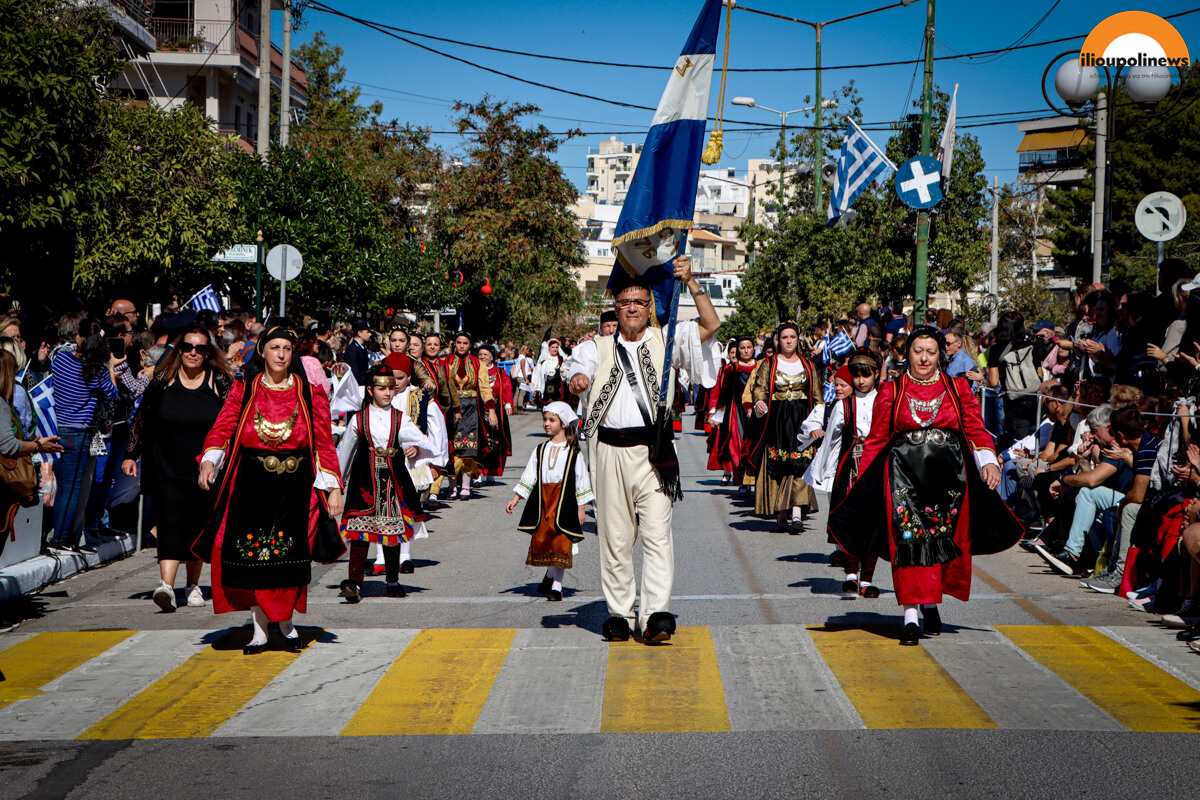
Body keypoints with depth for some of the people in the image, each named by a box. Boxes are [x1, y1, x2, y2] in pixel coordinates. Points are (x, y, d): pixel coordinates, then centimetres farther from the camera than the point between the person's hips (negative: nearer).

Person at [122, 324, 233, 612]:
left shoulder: (220, 381, 2)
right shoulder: (162, 379, 3)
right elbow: (141, 419, 10)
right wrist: (131, 454, 8)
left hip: (205, 470, 1)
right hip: (166, 469, -1)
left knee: (198, 526, 7)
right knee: (170, 523, -13)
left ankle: (193, 586, 22)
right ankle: (166, 584, -24)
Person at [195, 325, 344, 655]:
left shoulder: (309, 392, 5)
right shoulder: (244, 390, 6)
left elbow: (324, 442, 3)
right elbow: (221, 429, -3)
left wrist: (333, 488, -3)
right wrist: (209, 462, -21)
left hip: (295, 483, 0)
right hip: (252, 482, 0)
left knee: (289, 554, -1)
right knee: (253, 552, 0)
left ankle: (286, 622, 20)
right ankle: (260, 629, 10)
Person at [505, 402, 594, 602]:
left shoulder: (573, 451, 1)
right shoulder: (541, 450, 12)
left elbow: (581, 480, 2)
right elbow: (528, 477, 15)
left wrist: (581, 508, -1)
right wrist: (515, 499, 10)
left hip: (565, 503, -4)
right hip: (542, 501, 4)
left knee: (561, 543, -5)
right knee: (542, 541, 3)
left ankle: (556, 585, 3)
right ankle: (550, 576, 26)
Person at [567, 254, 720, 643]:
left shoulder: (666, 340, 12)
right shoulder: (598, 347, 16)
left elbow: (711, 325, 1)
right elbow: (580, 373, -3)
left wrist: (690, 281, -5)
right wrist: (578, 379, -26)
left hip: (653, 449, -2)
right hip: (610, 449, 2)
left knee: (657, 533, -11)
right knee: (615, 535, 4)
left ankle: (656, 612, -16)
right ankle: (618, 612, 12)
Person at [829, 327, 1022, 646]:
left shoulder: (958, 389, 10)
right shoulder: (891, 392, 8)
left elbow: (976, 430, 6)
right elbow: (876, 440, 8)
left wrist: (988, 461, -11)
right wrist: (859, 482, 3)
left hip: (948, 473, 1)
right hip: (905, 473, -1)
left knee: (944, 536, 2)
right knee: (908, 538, -10)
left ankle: (932, 605, 21)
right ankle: (910, 615, -13)